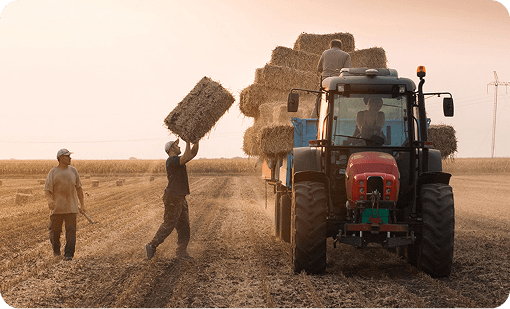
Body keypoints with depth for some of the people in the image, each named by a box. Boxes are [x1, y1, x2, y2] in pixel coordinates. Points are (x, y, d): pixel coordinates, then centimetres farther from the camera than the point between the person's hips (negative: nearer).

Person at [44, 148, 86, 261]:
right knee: (55, 230, 6)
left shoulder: (73, 171, 10)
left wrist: (82, 204, 15)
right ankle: (56, 250, 29)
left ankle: (68, 254, -4)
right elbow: (47, 190, -8)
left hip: (71, 208, 2)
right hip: (56, 208, -2)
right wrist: (50, 200, -29)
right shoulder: (53, 172, -2)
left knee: (71, 231, -6)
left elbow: (78, 188, 18)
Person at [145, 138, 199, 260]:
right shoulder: (171, 161, -16)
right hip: (173, 198, -10)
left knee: (184, 225, 9)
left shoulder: (178, 160, 14)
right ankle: (152, 246, 4)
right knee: (168, 225, -5)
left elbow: (193, 153, 17)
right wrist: (187, 142, -22)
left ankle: (182, 251, 13)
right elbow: (187, 157, -29)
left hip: (180, 198, 10)